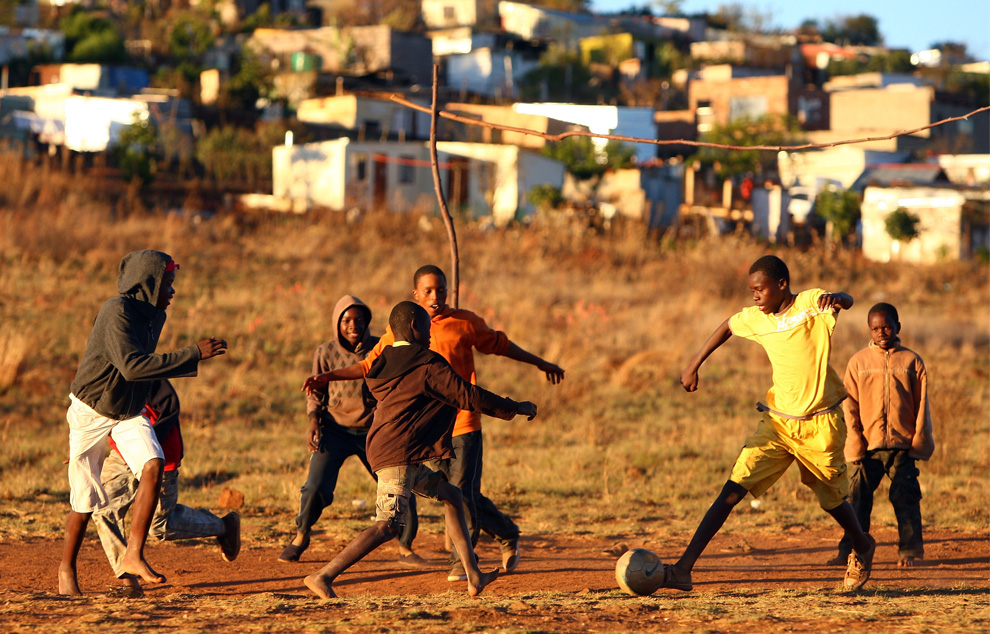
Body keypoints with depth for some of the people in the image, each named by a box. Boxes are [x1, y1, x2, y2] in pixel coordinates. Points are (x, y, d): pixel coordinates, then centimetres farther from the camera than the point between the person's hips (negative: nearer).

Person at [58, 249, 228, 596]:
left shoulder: (154, 316, 2)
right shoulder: (117, 312, -24)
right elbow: (131, 366, -35)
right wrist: (193, 354, -35)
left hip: (130, 414, 6)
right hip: (92, 412, -6)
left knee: (152, 466, -20)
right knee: (86, 500, 0)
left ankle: (133, 555, -17)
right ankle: (67, 568, 21)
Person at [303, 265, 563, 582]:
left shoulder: (465, 322, 0)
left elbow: (499, 344, 15)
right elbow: (370, 365, 7)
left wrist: (539, 363, 23)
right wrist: (328, 377, -3)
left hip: (464, 421, -2)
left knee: (462, 493, -8)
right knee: (457, 495, 7)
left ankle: (461, 561, 6)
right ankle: (507, 535, 28)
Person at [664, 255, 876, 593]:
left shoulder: (810, 304, -14)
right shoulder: (755, 318, 1)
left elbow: (846, 301, -34)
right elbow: (727, 327, 22)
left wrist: (834, 297, -57)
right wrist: (694, 365, 19)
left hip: (820, 424, -3)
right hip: (778, 422, 3)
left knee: (832, 498, 12)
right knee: (733, 489, -10)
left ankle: (863, 548, 46)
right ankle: (683, 569, -16)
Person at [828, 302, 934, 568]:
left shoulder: (912, 361, 5)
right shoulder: (858, 362, 6)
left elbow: (922, 406, 6)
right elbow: (850, 406, 5)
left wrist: (919, 441, 0)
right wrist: (855, 444, -3)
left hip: (902, 443, -1)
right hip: (868, 444, 1)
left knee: (905, 497, 0)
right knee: (858, 498, -1)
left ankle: (909, 550, 9)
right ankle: (850, 551, 5)